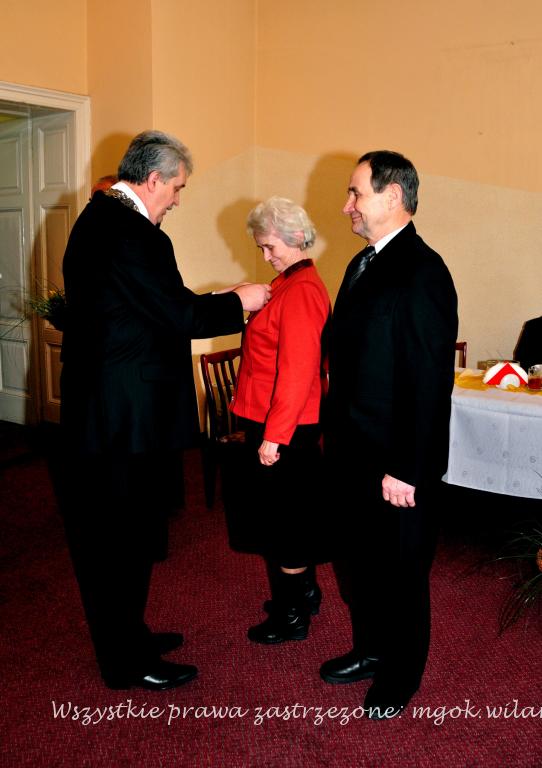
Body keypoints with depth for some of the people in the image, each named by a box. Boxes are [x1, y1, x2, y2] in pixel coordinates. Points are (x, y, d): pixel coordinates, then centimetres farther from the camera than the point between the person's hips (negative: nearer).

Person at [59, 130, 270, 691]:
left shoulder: (98, 217, 13)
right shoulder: (133, 233, -20)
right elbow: (181, 316, -20)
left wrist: (212, 303, 13)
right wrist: (238, 301, -4)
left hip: (96, 407, 11)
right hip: (128, 412, -11)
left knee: (103, 532, 19)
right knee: (126, 534, 3)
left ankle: (123, 637, 37)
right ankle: (128, 662, 20)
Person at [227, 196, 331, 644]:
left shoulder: (301, 291, -20)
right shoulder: (290, 283, 12)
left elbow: (297, 371, -24)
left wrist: (273, 437, -22)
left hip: (283, 427, -10)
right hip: (277, 423, 10)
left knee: (284, 514, 2)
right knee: (291, 511, 20)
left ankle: (293, 616, 17)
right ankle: (304, 591, 37)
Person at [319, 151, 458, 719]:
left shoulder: (421, 272, -20)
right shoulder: (362, 264, 10)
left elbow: (429, 379, -23)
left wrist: (406, 469, -22)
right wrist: (335, 431, 13)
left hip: (396, 463, -8)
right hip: (353, 451, 9)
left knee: (401, 569, 11)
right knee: (360, 558, 22)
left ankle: (400, 677, 33)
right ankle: (370, 649, 45)